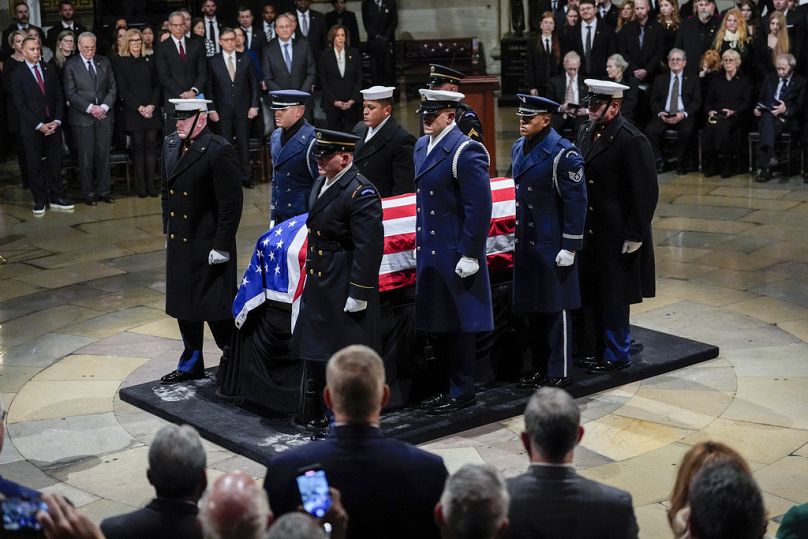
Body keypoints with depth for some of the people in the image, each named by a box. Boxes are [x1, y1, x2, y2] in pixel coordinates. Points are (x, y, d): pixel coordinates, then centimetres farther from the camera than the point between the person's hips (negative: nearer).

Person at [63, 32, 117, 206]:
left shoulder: (104, 62, 10)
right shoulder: (71, 65, 0)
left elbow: (112, 87, 9)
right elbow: (70, 93, -5)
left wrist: (104, 106, -6)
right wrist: (90, 108, -14)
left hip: (104, 115, 3)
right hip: (82, 118, -3)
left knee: (104, 154, 4)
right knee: (86, 157, -1)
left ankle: (104, 191, 13)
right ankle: (88, 193, 7)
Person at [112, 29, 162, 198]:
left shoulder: (149, 61, 13)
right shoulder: (120, 62, 3)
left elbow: (157, 85, 9)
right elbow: (122, 89, -3)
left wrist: (152, 106, -7)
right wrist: (139, 108, -11)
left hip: (152, 111, 3)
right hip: (133, 112, -3)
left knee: (151, 146, -1)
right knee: (138, 147, -2)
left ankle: (151, 184, 1)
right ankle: (141, 185, 1)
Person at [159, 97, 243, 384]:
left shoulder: (219, 151, -18)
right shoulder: (170, 144, 7)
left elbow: (231, 203, -18)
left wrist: (221, 246, -18)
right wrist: (167, 231, 16)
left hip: (208, 245, -8)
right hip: (179, 243, 8)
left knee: (215, 307, -1)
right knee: (183, 306, 16)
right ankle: (191, 363, 31)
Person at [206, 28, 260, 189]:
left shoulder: (245, 60, 6)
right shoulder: (213, 62, 2)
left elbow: (254, 84, 8)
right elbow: (209, 88, 2)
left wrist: (254, 106, 0)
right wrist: (211, 109, -5)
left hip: (243, 109, 1)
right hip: (223, 111, -1)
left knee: (243, 144, 3)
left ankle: (245, 177, 11)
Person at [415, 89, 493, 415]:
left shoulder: (465, 152, -16)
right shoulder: (422, 145, 12)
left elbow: (480, 208, -18)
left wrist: (469, 255, -19)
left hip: (454, 255, -9)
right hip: (429, 252, 9)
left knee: (457, 326, 2)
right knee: (437, 325, 15)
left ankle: (462, 392, 13)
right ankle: (449, 386, 27)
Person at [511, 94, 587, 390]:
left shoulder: (563, 154, -15)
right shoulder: (518, 148, 9)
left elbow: (576, 202, -15)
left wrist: (569, 247, -16)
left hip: (552, 245, -8)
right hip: (526, 242, 8)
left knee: (556, 309, 2)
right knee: (533, 309, 14)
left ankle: (559, 373, 12)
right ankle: (539, 369, 26)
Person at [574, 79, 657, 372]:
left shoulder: (632, 140, -15)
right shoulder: (586, 132, 8)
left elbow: (647, 192, -16)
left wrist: (634, 236, -16)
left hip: (617, 235, -7)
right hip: (588, 231, 7)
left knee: (613, 296, 3)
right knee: (588, 292, 13)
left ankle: (616, 355, 18)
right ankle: (591, 349, 27)